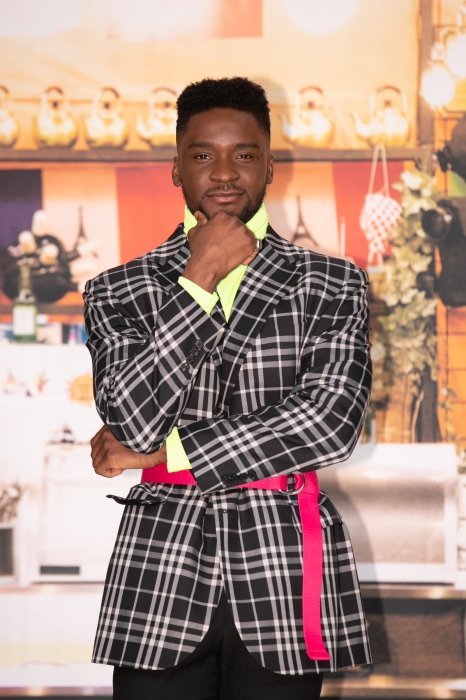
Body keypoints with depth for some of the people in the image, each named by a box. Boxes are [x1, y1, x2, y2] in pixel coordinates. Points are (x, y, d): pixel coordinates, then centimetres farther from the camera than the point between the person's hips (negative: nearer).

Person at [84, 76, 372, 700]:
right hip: (160, 569, 0)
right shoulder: (117, 292, 5)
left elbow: (332, 423, -9)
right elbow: (132, 422, -10)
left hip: (285, 570, 0)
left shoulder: (332, 286, 5)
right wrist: (199, 282, -10)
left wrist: (166, 452, -8)